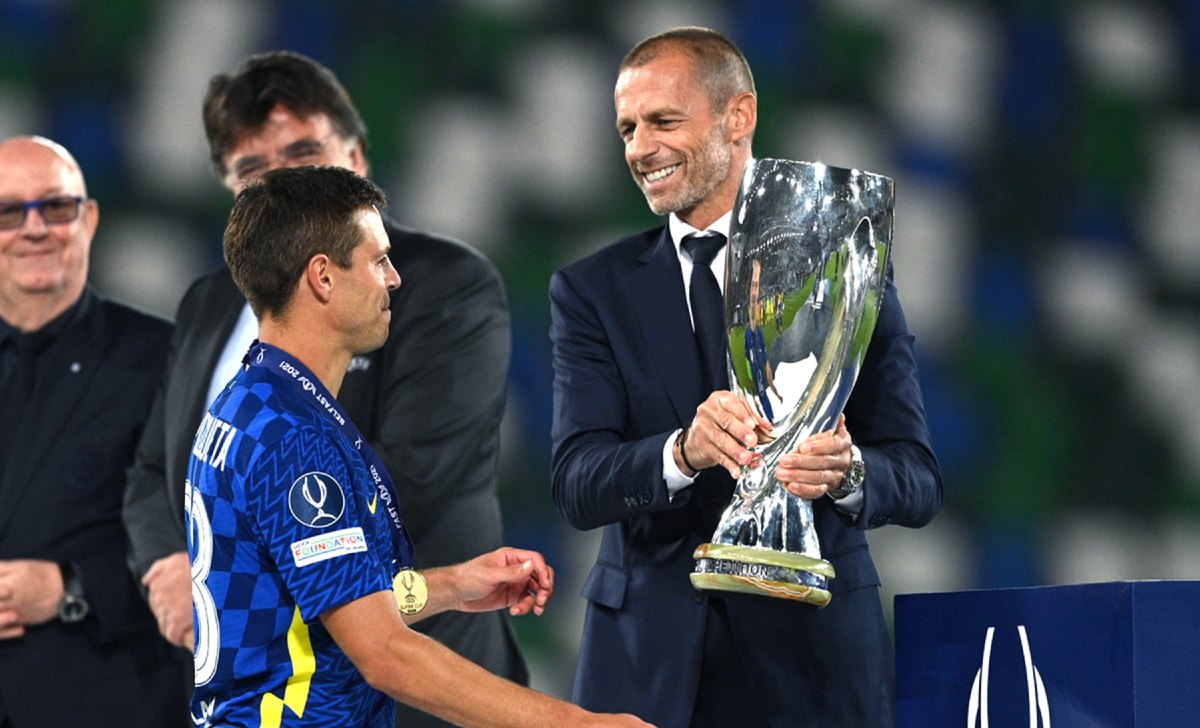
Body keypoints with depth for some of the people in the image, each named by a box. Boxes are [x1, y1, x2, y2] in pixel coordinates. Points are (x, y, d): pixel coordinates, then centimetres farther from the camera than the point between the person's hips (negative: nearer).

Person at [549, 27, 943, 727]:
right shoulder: (593, 289, 6)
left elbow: (919, 481, -1)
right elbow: (578, 484, -5)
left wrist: (846, 470, -23)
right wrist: (683, 452, -25)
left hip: (812, 643, -1)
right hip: (648, 651, 1)